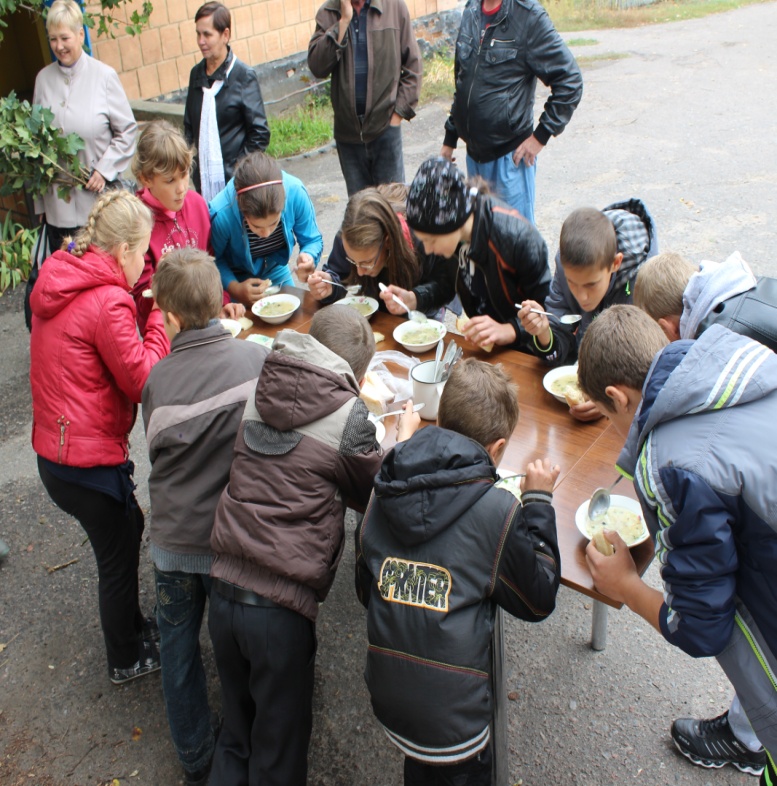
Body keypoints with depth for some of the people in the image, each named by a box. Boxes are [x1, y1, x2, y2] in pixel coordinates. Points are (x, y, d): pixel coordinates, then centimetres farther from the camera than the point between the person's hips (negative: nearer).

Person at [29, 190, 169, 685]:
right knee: (118, 556, 12)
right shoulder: (107, 302, -24)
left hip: (55, 450, 9)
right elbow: (143, 380, -20)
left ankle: (132, 626, 47)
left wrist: (147, 307, 3)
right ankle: (127, 659, 34)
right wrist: (160, 316, -14)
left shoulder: (61, 280, 5)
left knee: (129, 528, 27)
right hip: (87, 463, -9)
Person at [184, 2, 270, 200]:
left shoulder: (243, 76, -7)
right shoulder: (197, 74, 9)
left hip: (234, 177, -5)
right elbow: (189, 126, 16)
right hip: (204, 178, 5)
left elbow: (260, 134, -7)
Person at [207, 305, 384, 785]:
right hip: (280, 607, -5)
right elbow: (377, 497, 4)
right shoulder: (349, 415, -10)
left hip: (224, 590, 5)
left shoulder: (258, 393, 4)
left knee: (236, 736, 27)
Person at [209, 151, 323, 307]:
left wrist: (308, 256, -37)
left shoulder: (295, 192, -32)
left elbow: (313, 240, -16)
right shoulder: (221, 215, -38)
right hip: (237, 279, -2)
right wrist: (235, 288, -36)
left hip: (277, 273, 3)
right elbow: (213, 260, -20)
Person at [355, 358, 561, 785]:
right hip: (451, 714, -4)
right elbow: (538, 601, -4)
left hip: (387, 697, 5)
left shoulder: (384, 494, -4)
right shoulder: (497, 511, -19)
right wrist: (538, 502, -1)